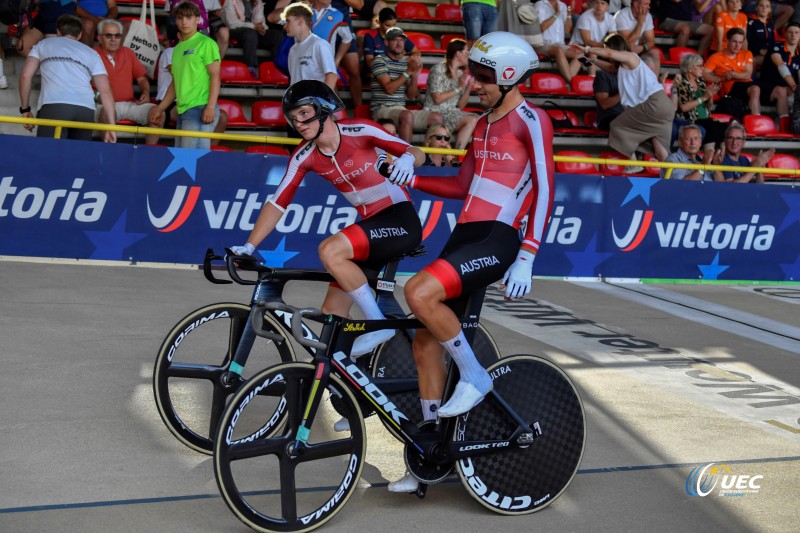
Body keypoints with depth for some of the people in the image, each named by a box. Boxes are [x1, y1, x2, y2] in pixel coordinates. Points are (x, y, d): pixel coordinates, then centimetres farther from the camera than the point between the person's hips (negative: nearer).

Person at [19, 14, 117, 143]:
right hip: (86, 110, 2)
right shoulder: (91, 53, 28)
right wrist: (111, 126, 15)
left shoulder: (43, 45, 27)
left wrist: (25, 109, 22)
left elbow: (25, 75, 15)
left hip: (53, 106, -2)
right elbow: (105, 91, 17)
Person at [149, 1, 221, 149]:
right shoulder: (177, 48, 20)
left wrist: (211, 106, -18)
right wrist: (160, 108, 22)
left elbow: (215, 76, -9)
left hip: (199, 108, -8)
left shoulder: (206, 43, -2)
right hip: (182, 110, 8)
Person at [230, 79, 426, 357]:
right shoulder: (304, 156, -2)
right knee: (331, 315, 1)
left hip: (400, 220, -6)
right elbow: (277, 203, -2)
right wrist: (248, 247, -10)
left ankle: (378, 325, -16)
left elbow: (417, 153, -14)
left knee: (330, 250, -29)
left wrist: (407, 159, -38)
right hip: (369, 224, 6)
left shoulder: (359, 133, -15)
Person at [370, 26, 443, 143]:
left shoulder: (406, 62, 15)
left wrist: (414, 76, -7)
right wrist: (408, 71, -17)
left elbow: (411, 95, 10)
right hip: (382, 109, -7)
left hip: (401, 109, 7)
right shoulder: (380, 61, -3)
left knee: (437, 117, -6)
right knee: (407, 115, -37)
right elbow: (389, 89, -16)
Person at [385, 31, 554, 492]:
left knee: (419, 292, -30)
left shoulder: (531, 120, -4)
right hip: (465, 235, 9)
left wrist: (527, 258, -20)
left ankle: (474, 376, -9)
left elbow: (545, 189, -12)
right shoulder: (484, 124, 22)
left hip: (497, 239, -9)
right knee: (426, 344, 5)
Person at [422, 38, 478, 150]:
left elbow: (460, 105, 10)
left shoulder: (460, 74, 13)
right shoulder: (438, 69, -7)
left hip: (453, 112, 7)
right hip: (436, 113, -7)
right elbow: (438, 99, -14)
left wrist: (468, 88, -3)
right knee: (472, 121, -25)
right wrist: (458, 89, -10)